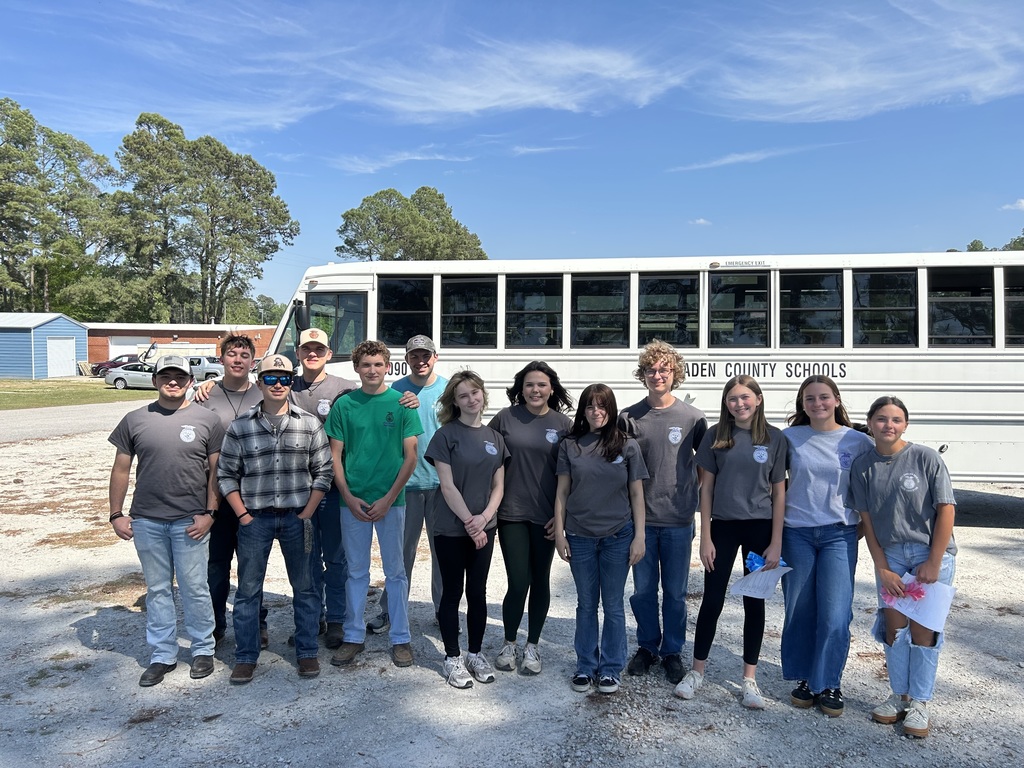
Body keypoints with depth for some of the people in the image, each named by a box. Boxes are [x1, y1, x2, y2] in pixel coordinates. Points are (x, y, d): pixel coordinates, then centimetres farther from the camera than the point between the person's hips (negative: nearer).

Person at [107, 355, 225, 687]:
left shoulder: (207, 420, -1)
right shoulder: (135, 420, 5)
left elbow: (216, 471, 0)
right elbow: (121, 469, 9)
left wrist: (209, 513, -6)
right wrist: (116, 514, 4)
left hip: (191, 521, -2)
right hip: (146, 521, 2)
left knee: (195, 589, 6)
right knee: (157, 590, 13)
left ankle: (203, 650, 22)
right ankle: (162, 655, 25)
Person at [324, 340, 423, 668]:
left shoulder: (402, 402, -3)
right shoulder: (344, 404, 1)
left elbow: (411, 456, -3)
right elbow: (335, 455, 3)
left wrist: (388, 499, -10)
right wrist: (348, 497, -7)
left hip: (391, 500, -1)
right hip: (353, 500, 1)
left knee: (395, 571, 9)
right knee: (356, 571, 12)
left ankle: (401, 638, 21)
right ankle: (353, 637, 26)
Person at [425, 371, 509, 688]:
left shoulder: (494, 437, 6)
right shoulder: (446, 435, -8)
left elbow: (498, 485, 5)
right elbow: (448, 487, -12)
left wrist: (483, 518, -9)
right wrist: (469, 523, -14)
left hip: (483, 528, 4)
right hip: (451, 529, -4)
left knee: (478, 592, 12)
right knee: (452, 593, 7)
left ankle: (476, 653, 27)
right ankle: (452, 658, 20)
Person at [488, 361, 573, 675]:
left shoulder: (563, 424, 0)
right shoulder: (506, 418, -2)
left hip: (546, 517, 1)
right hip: (511, 513, -1)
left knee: (540, 581, 11)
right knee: (518, 582, -1)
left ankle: (532, 647, 27)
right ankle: (509, 644, 22)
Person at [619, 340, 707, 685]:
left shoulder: (692, 417, -2)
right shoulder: (629, 417, 0)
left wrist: (696, 499, 3)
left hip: (678, 520, -1)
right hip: (640, 518, 1)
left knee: (675, 591, 10)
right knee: (643, 589, 11)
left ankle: (673, 651, 26)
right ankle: (647, 646, 29)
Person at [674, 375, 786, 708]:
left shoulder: (774, 438, -2)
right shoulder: (716, 436, -1)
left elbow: (779, 492, 1)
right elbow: (707, 487, 1)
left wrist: (776, 542, -3)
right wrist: (705, 537, -2)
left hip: (760, 528, 0)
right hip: (723, 527, 0)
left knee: (754, 602, 9)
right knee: (712, 600, 5)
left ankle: (750, 678, 22)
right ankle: (697, 670, 21)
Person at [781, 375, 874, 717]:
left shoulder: (859, 441, 0)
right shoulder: (790, 438, 1)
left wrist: (863, 524, 4)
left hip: (839, 535, -1)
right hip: (796, 533, 1)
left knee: (835, 615, -3)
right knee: (799, 611, 9)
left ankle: (829, 684, 16)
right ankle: (805, 679, 26)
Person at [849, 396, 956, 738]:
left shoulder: (926, 458, -11)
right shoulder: (862, 466, -3)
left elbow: (946, 510, -9)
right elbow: (867, 520, -1)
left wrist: (933, 563, -10)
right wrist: (882, 569, -4)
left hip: (932, 553, -2)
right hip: (889, 554, 3)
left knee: (923, 627, 1)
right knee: (894, 624, 7)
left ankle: (919, 703, 16)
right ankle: (899, 695, 24)